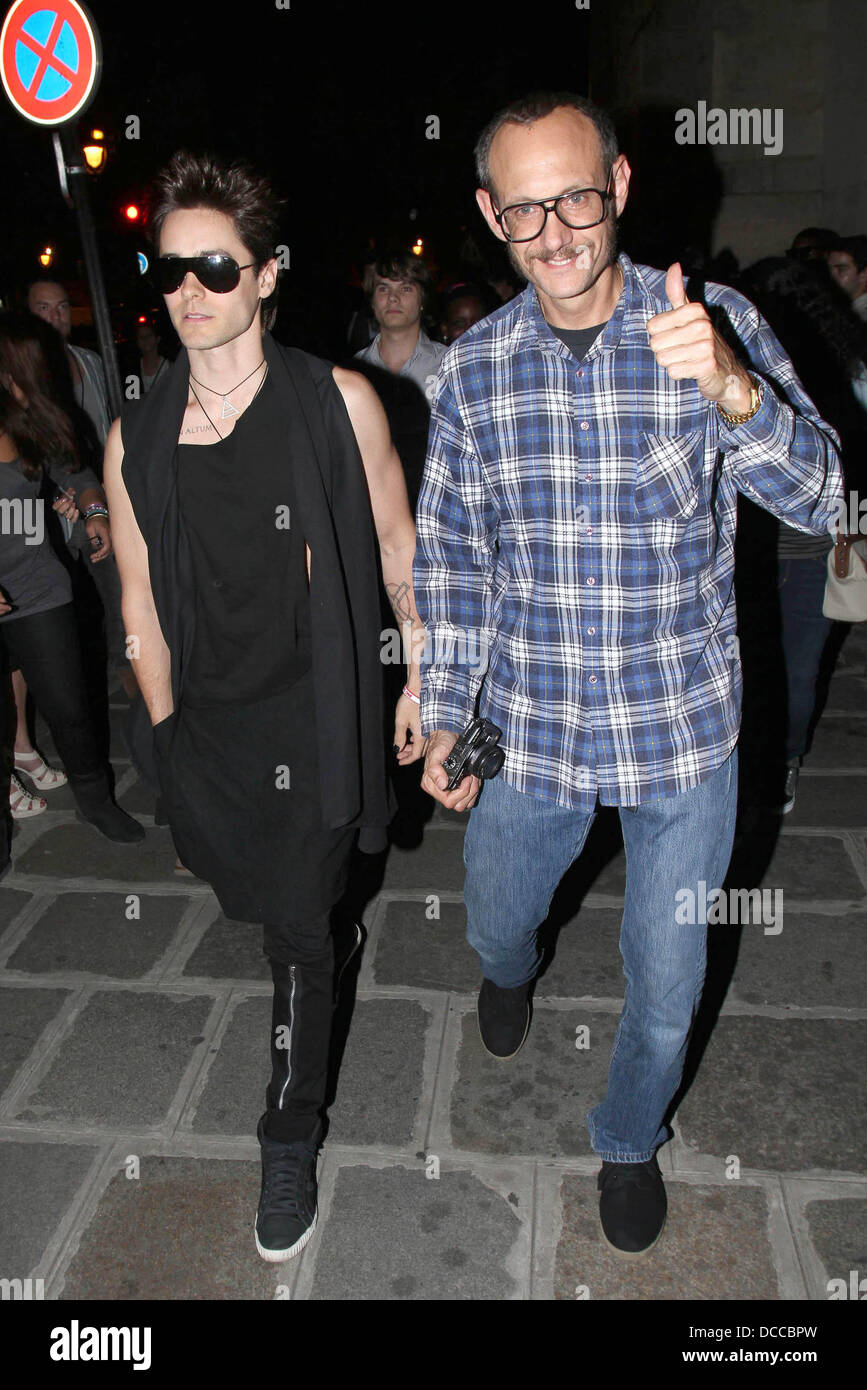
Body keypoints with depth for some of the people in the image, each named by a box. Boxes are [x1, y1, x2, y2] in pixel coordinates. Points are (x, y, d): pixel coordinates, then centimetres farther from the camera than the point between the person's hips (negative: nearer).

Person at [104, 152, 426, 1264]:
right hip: (206, 724, 3)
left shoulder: (339, 402, -8)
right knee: (250, 898, 21)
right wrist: (171, 739, 7)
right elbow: (142, 602, 4)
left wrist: (423, 675, 3)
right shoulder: (135, 440, -2)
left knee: (296, 933, 3)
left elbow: (397, 546, 2)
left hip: (314, 718, -3)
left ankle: (290, 1142, 24)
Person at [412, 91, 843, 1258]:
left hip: (685, 733, -1)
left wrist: (732, 389, -37)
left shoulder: (717, 327, -10)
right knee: (495, 924, 24)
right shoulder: (476, 366, -4)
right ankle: (512, 969, 65)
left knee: (667, 991, 14)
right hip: (531, 727, 2)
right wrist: (446, 717, 1)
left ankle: (630, 1140, 47)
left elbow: (819, 500, -18)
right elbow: (452, 556, 3)